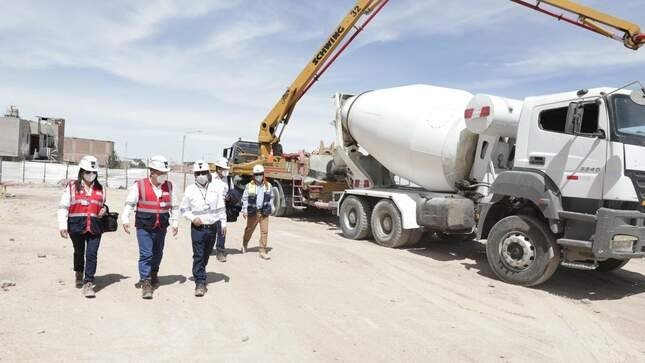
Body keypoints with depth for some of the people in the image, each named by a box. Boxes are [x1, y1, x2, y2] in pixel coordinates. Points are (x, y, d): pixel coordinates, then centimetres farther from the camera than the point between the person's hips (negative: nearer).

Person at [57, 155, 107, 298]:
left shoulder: (100, 189, 9)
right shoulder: (72, 186, 0)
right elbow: (63, 207, -1)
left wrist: (104, 209, 1)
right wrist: (63, 225, -7)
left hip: (95, 227, 1)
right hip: (76, 226, -1)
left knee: (92, 254, -8)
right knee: (79, 252, 18)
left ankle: (88, 283, -5)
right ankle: (79, 273, 44)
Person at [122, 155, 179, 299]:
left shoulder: (169, 186, 5)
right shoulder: (139, 185, -6)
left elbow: (174, 206, 12)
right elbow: (129, 204, -7)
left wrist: (175, 223, 7)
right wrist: (125, 220, -18)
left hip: (161, 227, 4)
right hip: (144, 227, -4)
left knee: (158, 254, 17)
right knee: (146, 255, -8)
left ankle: (153, 274, 42)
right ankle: (145, 284, 0)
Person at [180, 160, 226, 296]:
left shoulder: (215, 188, 5)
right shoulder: (190, 190, -2)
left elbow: (220, 208, 9)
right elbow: (184, 209, 5)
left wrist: (223, 223, 5)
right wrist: (193, 218, -11)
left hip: (213, 227, 3)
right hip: (198, 228, -3)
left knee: (206, 254, 15)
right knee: (198, 255, -6)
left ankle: (200, 273, 37)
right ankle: (200, 282, -2)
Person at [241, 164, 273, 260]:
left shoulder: (268, 185, 6)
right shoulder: (249, 186, -2)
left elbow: (270, 198, 16)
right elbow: (244, 198, 1)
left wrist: (271, 208, 16)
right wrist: (244, 210, -3)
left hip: (264, 212, 1)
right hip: (253, 212, -1)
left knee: (264, 231, -3)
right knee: (249, 229, 16)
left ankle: (263, 252, 2)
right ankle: (244, 244, 42)